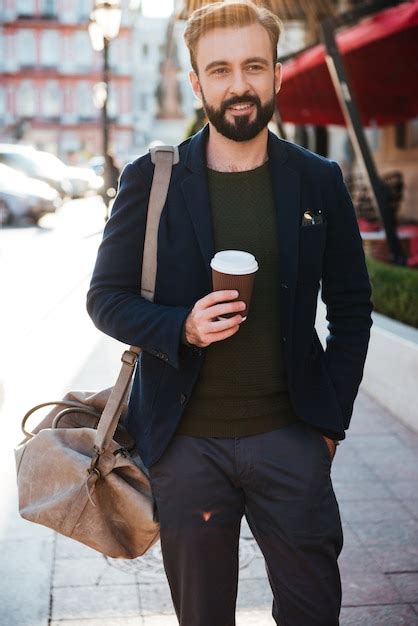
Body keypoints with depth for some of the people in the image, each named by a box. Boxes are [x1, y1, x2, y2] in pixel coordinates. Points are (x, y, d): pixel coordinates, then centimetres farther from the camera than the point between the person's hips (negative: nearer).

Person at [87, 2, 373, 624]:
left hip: (290, 438, 1)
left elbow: (352, 309, 7)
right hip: (186, 441, 0)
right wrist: (180, 328, -18)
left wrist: (331, 418, 2)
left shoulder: (319, 181, 2)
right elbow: (106, 297, 1)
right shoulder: (151, 179, -2)